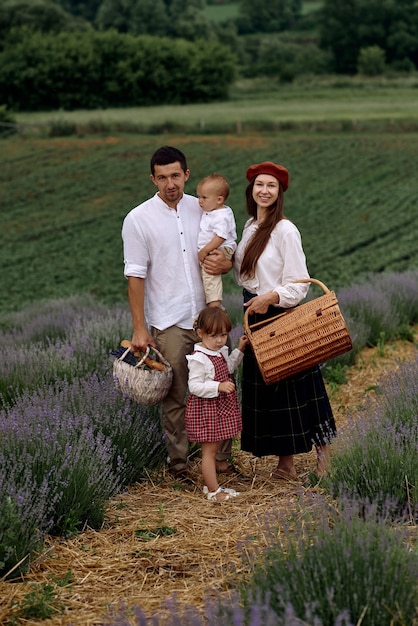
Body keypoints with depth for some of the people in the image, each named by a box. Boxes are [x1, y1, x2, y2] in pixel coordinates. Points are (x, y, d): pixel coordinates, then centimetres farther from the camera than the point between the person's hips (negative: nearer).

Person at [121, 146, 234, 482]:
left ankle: (221, 457, 18)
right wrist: (139, 328, -7)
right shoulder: (139, 219, -4)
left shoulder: (204, 209, 6)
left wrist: (226, 263, -10)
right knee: (175, 397, 3)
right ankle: (178, 463, 14)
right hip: (169, 324, -3)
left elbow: (225, 252, 16)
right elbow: (135, 276, -4)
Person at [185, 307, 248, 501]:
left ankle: (210, 484, 27)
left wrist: (239, 350, 18)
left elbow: (228, 368, 28)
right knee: (209, 451, -2)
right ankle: (213, 491, 3)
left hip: (220, 408, 9)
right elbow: (195, 386, -26)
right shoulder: (198, 359, -22)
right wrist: (219, 386, -34)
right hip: (205, 410, -9)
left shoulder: (221, 352, 8)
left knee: (213, 449, 17)